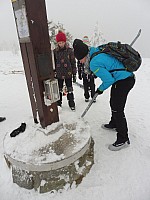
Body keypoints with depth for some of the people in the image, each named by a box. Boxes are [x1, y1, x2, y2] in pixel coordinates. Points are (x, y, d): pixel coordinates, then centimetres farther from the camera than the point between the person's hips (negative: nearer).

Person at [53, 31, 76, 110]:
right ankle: (58, 104, 27)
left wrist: (74, 74, -2)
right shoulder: (55, 51, 1)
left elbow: (73, 63, 0)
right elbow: (53, 63, 7)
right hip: (59, 74, 2)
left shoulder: (70, 50, -4)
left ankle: (72, 104, 23)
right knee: (59, 90, 12)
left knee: (69, 90, 8)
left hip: (68, 74, -1)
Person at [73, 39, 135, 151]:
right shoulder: (98, 51, 6)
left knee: (117, 109, -4)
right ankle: (114, 124, 43)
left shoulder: (94, 64, -22)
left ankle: (123, 140, 9)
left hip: (123, 82, -10)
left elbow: (109, 80, -20)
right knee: (114, 103, 22)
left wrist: (100, 89, -4)